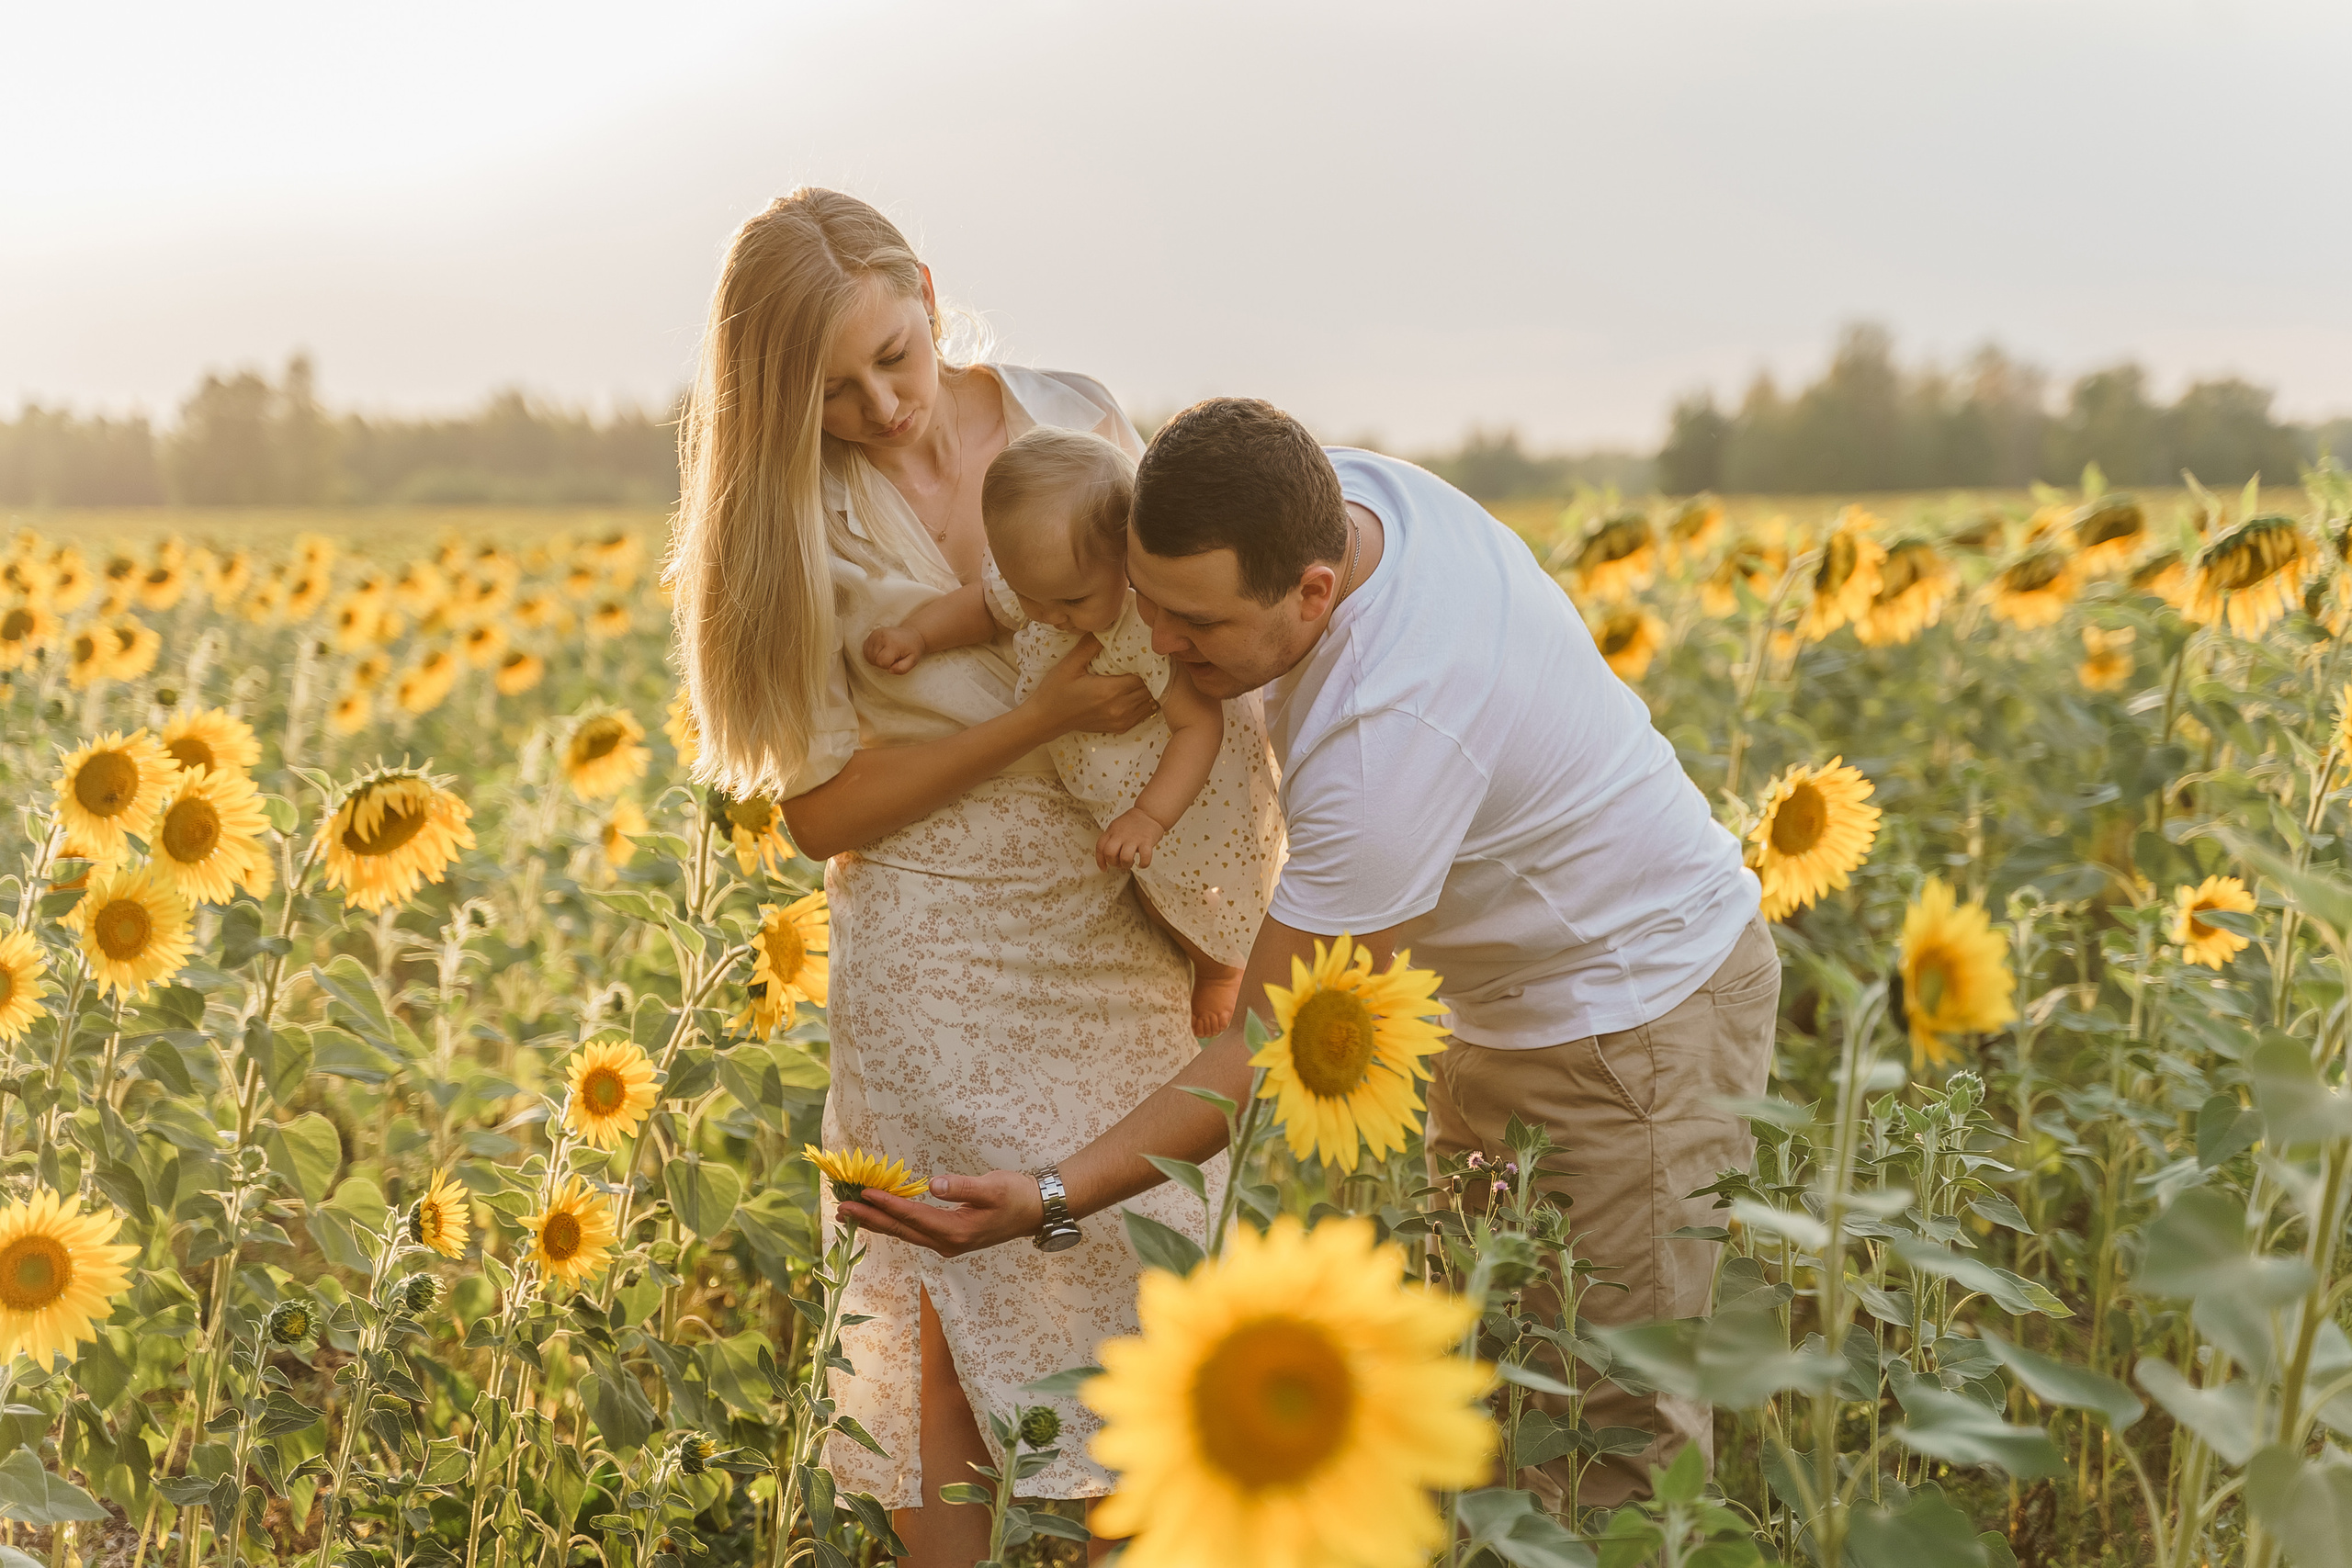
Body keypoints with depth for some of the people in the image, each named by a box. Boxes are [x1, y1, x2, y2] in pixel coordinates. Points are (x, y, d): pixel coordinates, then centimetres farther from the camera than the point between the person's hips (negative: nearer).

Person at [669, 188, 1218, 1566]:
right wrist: (1042, 717, -19)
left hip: (1126, 936, 3)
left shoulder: (1079, 420, -3)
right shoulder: (793, 520, -8)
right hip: (944, 955, -2)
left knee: (1142, 1294, 9)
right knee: (971, 1315, 3)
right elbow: (823, 807, -8)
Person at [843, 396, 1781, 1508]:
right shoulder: (1331, 490, -13)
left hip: (1636, 1004, -9)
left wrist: (1052, 1199, -32)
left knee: (1613, 1441, -5)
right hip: (1498, 1000, 9)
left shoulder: (1389, 737, -37)